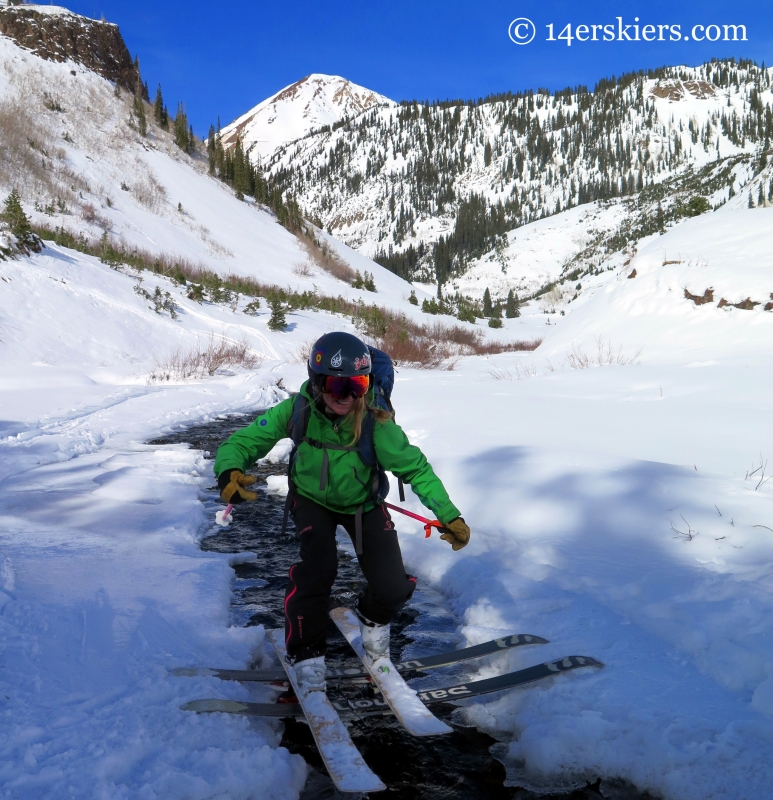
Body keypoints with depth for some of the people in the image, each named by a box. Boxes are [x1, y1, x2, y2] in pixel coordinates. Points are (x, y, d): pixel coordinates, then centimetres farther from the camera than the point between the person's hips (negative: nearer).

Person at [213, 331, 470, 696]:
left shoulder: (375, 422, -33)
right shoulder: (298, 411, -29)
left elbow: (414, 466, -27)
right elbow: (245, 440, -26)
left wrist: (449, 514, -34)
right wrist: (230, 469, -48)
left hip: (362, 502, 1)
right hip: (312, 498, 0)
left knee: (392, 587, -7)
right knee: (316, 569, -25)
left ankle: (373, 619, 31)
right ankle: (306, 655, -1)